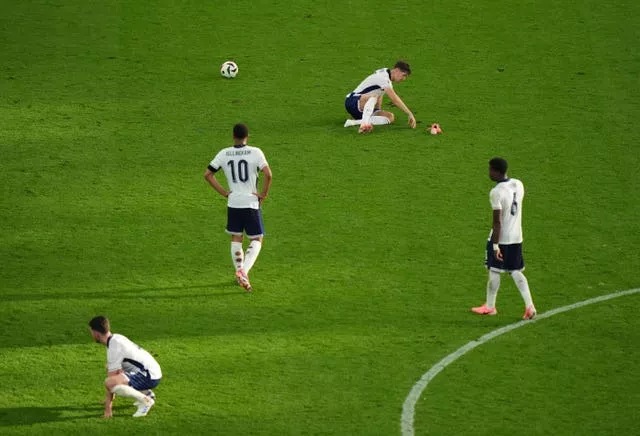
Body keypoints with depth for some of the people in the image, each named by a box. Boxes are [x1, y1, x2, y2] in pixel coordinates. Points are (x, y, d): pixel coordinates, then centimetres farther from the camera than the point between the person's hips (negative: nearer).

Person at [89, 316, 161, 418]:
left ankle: (146, 401, -15)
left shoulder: (114, 347, -18)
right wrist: (109, 398, 30)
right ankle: (146, 393, 23)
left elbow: (111, 381, -18)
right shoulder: (116, 338, 12)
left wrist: (108, 408, -14)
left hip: (150, 377, -10)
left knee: (109, 382, -29)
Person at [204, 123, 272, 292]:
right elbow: (268, 174, -19)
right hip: (251, 203, -3)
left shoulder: (224, 154, 1)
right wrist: (264, 194, -5)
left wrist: (223, 192, 6)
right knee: (257, 239, 5)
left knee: (236, 239, 16)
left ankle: (240, 274, 18)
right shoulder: (255, 152, -9)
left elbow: (208, 174, 2)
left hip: (233, 203, 3)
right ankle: (243, 271, -14)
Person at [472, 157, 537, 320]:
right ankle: (529, 306, 4)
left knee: (494, 271, 9)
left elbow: (497, 222, -21)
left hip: (500, 238, -7)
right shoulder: (518, 184, 2)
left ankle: (490, 306, 22)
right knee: (516, 272, 13)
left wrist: (495, 246, -17)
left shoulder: (496, 192, -21)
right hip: (516, 237, 7)